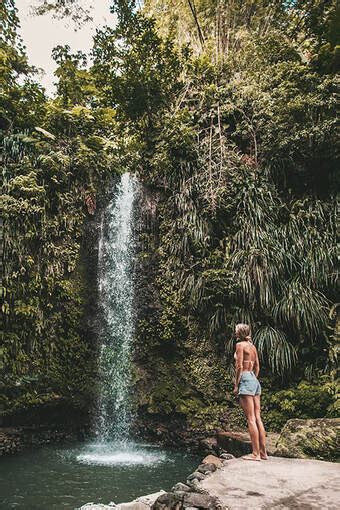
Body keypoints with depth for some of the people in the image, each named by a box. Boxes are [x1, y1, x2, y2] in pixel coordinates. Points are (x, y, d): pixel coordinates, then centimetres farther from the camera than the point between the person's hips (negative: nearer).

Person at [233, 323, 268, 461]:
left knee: (251, 419, -6)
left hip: (245, 379, -8)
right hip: (255, 380, 8)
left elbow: (239, 366, -13)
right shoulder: (253, 346, 15)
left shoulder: (240, 344, -7)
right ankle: (263, 452, 14)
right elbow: (257, 366, 17)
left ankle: (255, 453, -2)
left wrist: (236, 385, -9)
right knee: (258, 418, 9)